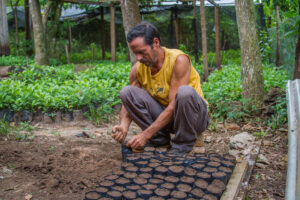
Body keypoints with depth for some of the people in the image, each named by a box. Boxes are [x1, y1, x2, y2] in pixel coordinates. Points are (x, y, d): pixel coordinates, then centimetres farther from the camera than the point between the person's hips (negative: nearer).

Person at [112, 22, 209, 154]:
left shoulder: (178, 60, -23)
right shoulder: (138, 69, -6)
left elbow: (174, 106, -27)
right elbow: (128, 102, -2)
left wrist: (145, 134, -29)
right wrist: (124, 125, -24)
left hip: (194, 116, -4)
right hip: (164, 115, 4)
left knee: (185, 92, -38)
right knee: (126, 92, -14)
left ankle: (183, 144, -13)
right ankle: (159, 139, -4)